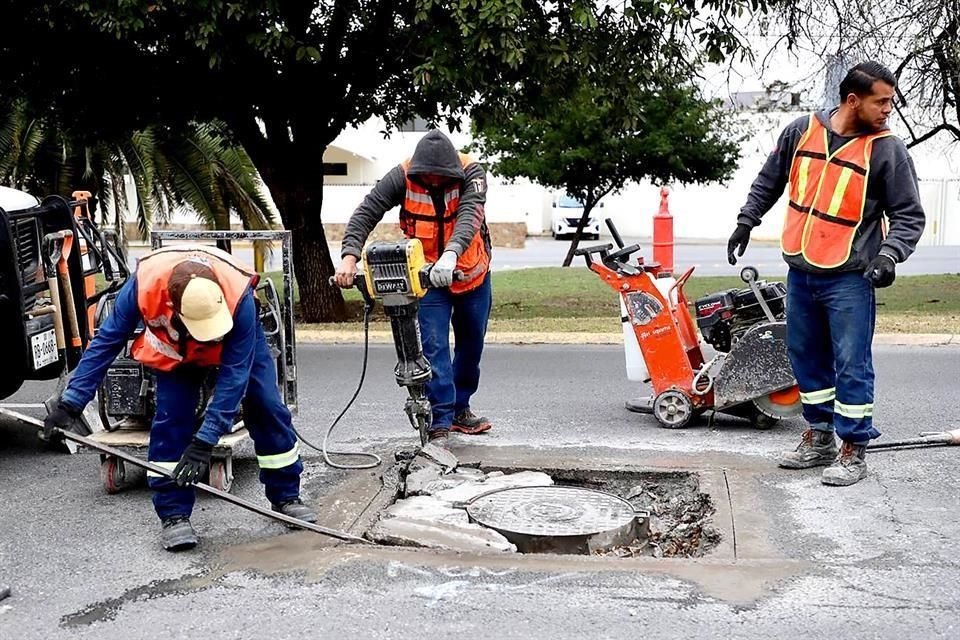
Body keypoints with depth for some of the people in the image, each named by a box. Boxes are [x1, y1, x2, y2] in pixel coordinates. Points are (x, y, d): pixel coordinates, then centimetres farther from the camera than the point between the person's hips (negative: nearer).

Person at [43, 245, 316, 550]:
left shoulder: (239, 296, -44)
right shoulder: (144, 285, -40)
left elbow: (233, 376, -38)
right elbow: (105, 343, -25)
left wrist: (204, 442, -40)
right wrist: (71, 403, -26)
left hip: (239, 336, -1)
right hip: (175, 347, 1)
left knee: (267, 408, -5)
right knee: (171, 419, -13)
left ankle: (286, 497, 13)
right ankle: (173, 514, -2)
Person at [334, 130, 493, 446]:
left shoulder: (471, 173, -21)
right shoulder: (402, 177, -18)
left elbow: (470, 215, -37)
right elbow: (365, 213, -22)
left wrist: (450, 254, -55)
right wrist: (349, 256, -37)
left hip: (472, 274, 2)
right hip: (428, 277, -2)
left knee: (472, 344, 15)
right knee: (435, 348, -9)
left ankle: (460, 409, 34)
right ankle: (440, 424, -4)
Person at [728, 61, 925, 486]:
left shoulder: (888, 150, -8)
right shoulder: (801, 131, 1)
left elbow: (909, 215, -5)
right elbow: (769, 181, 16)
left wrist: (890, 255, -21)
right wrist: (746, 221, 13)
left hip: (850, 279, -4)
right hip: (801, 272, 5)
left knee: (851, 365, -2)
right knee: (806, 357, 14)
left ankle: (853, 449, 11)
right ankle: (820, 438, 30)